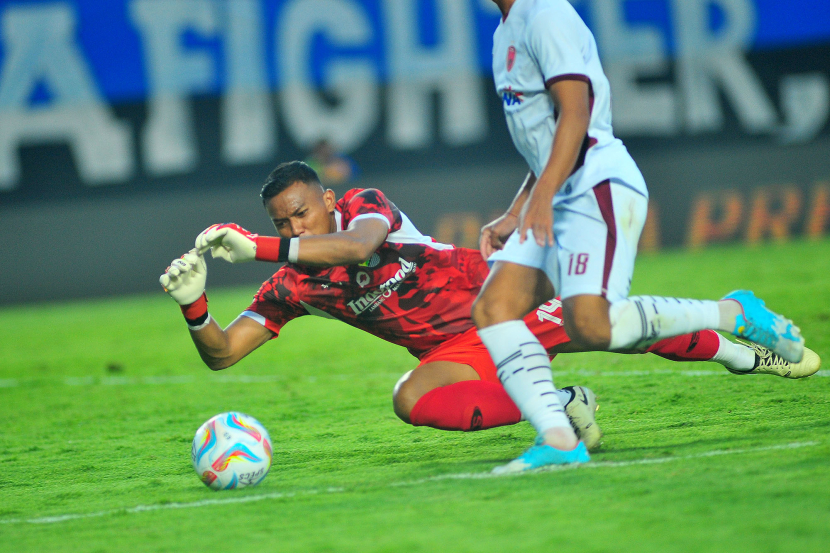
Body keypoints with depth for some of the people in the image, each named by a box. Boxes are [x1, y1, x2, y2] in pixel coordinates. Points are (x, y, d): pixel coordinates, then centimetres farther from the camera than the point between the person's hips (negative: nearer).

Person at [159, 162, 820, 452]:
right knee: (412, 400, -28)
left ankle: (744, 351, 15)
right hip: (458, 353, 4)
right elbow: (221, 353, -7)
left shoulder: (366, 205, -18)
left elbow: (356, 245, -42)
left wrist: (258, 247, -46)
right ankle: (559, 404, -19)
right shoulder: (289, 287, -5)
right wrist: (192, 304, -28)